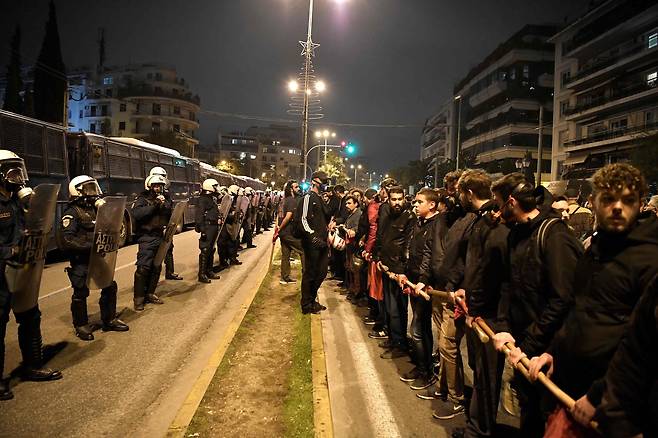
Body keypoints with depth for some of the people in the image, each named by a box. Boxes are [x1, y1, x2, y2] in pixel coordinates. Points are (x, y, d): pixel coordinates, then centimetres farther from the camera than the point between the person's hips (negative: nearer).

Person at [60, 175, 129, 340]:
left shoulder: (96, 208, 13)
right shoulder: (72, 212, -11)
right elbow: (67, 239, -20)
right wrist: (90, 246, -27)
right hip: (81, 260, -7)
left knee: (110, 287, 8)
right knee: (81, 293, 2)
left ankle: (109, 320, 22)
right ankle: (81, 326, 18)